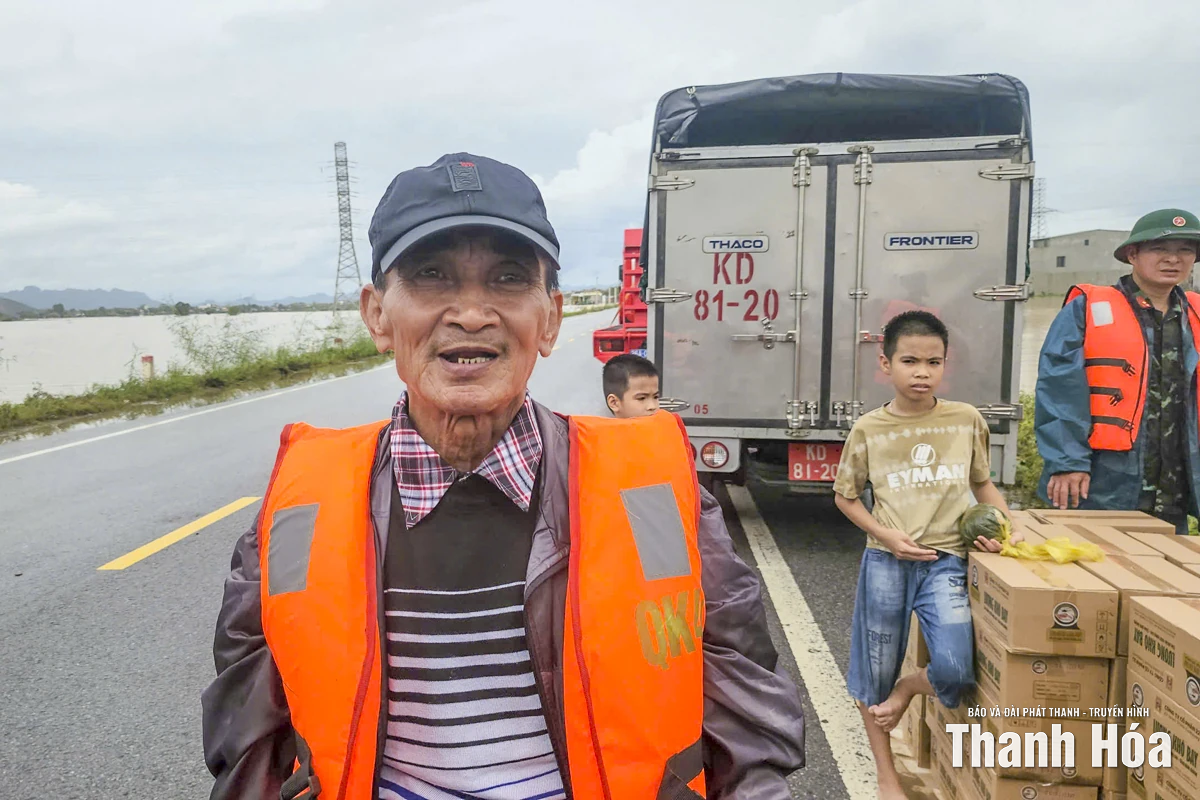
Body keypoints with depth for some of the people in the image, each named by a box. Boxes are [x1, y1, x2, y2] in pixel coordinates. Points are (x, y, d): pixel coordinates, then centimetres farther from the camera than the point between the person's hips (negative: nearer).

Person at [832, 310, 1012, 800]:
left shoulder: (967, 420, 0)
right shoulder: (869, 429, -4)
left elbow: (982, 483, 15)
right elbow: (845, 496, 5)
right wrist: (885, 535, -9)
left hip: (945, 561, 1)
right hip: (886, 562, 0)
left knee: (954, 673, -16)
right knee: (873, 677, 10)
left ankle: (909, 688, 21)